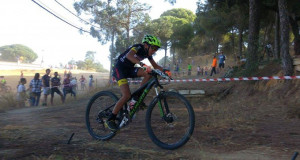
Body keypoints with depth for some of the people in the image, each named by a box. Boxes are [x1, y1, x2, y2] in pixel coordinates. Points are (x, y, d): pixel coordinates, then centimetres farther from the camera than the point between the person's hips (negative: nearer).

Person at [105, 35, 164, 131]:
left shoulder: (147, 53, 3)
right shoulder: (138, 47, -21)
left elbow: (155, 66, 8)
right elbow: (129, 55, -42)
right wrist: (141, 64, -57)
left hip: (129, 69, 8)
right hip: (120, 68, -8)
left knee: (149, 73, -14)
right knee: (127, 95, -21)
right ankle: (110, 120, -10)